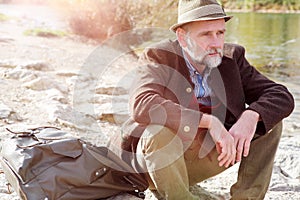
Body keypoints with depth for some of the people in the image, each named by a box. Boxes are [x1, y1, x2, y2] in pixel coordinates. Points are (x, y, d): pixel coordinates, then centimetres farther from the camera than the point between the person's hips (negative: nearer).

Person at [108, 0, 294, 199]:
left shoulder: (232, 57, -2)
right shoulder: (159, 57, -15)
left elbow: (283, 97, -5)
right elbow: (141, 105, -35)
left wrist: (251, 116, -28)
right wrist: (209, 121, -38)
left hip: (204, 159, 5)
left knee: (269, 120, -7)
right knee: (159, 132, -36)